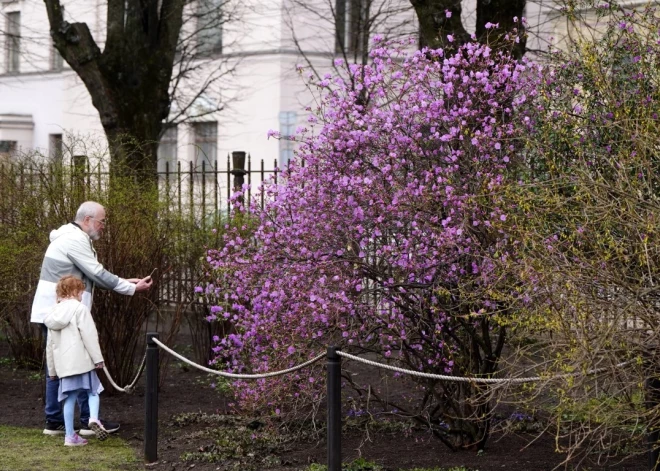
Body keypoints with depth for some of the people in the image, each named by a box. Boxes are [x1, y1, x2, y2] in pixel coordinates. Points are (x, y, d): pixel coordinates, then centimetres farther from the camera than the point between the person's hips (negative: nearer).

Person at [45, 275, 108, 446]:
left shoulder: (54, 314, 16)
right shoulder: (80, 309, -4)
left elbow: (50, 345, 19)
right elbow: (89, 336, -11)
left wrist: (52, 369, 24)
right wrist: (97, 358, -7)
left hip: (63, 364, 5)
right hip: (81, 360, -5)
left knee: (69, 398, 7)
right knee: (93, 391, 6)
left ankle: (70, 436, 6)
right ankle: (94, 418, -20)